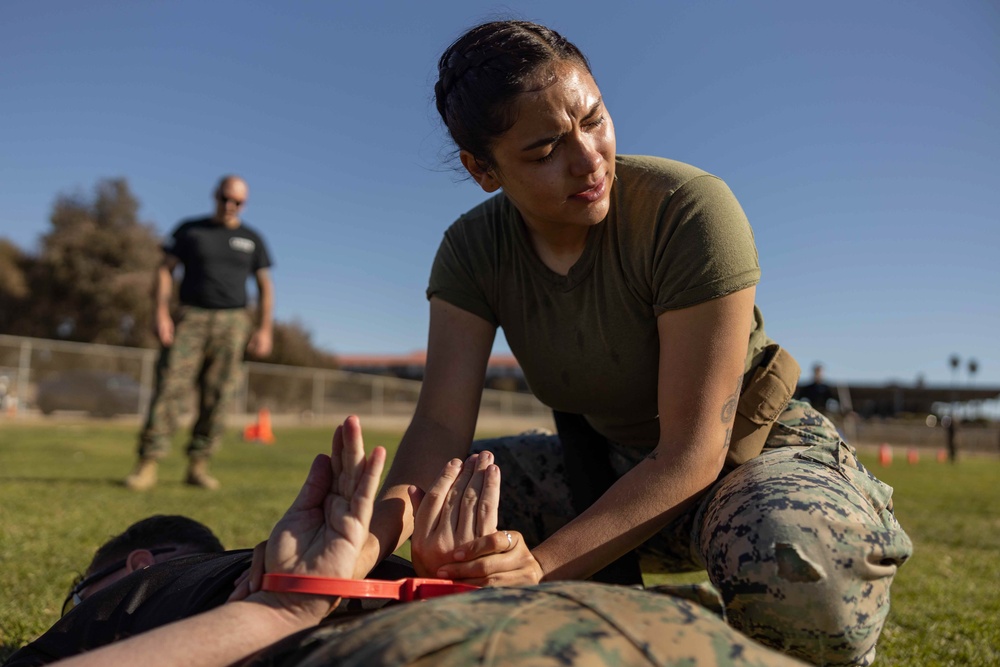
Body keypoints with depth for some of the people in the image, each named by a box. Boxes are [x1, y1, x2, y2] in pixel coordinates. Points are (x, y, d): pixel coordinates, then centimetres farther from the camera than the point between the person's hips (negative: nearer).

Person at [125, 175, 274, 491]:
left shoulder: (251, 239, 14)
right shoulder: (189, 230, 11)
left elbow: (265, 285, 12)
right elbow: (165, 269, 6)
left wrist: (265, 329, 2)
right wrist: (160, 313, -6)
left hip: (232, 322, 1)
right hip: (190, 318, -1)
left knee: (217, 397, -3)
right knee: (169, 387, -10)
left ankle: (198, 465, 4)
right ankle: (148, 464, -8)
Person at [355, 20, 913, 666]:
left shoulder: (691, 209, -26)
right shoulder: (474, 248, -11)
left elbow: (693, 449, -28)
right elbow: (441, 423, -18)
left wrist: (544, 564, -39)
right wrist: (391, 516, -40)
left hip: (753, 451, -4)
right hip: (608, 463, 5)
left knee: (805, 573, -38)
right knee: (431, 499, -9)